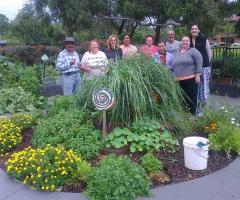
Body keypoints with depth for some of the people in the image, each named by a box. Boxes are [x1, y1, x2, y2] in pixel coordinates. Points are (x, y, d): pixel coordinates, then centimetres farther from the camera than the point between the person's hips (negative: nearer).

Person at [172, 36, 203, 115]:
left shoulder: (193, 51, 0)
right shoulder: (177, 54, 19)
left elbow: (199, 63, -8)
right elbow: (173, 67, 23)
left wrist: (197, 75, -14)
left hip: (191, 79, -5)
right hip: (179, 81, 6)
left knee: (191, 98, -3)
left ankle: (192, 114, 6)